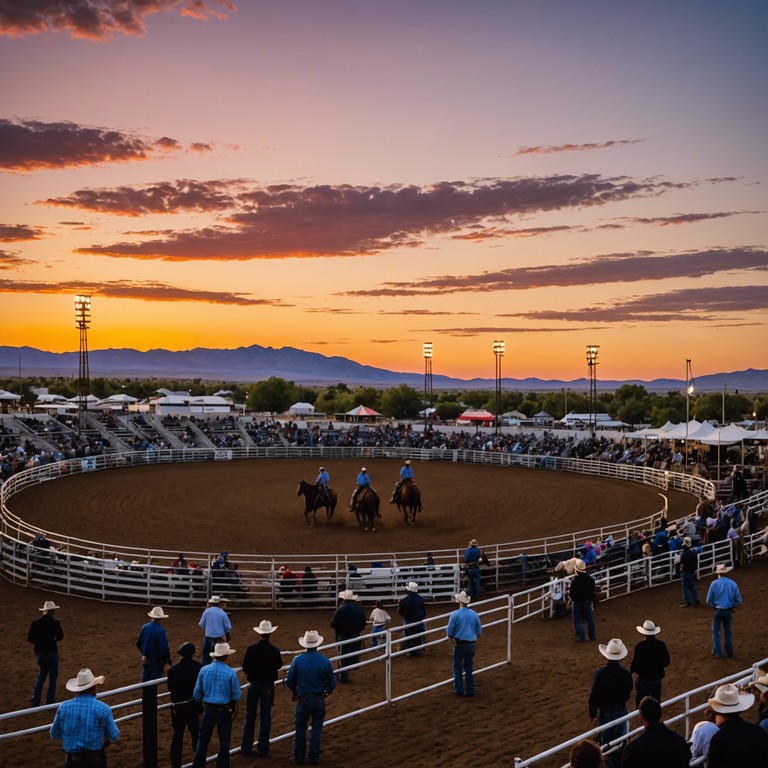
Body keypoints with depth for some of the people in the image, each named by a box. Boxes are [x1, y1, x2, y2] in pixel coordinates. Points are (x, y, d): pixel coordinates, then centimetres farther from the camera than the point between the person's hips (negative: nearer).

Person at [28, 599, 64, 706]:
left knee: (41, 676, 21)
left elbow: (29, 638, -2)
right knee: (52, 678, 10)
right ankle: (49, 702, 11)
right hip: (51, 653, -4)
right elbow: (60, 637, -6)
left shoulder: (35, 623, -5)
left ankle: (35, 702, 21)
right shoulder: (55, 623, -16)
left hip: (39, 653, 4)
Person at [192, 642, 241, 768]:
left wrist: (199, 705, 18)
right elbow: (236, 696, -7)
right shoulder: (231, 672, -14)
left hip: (208, 710, 2)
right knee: (224, 741, 11)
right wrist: (233, 707, 13)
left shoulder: (204, 670, -6)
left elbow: (197, 693, 2)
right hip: (225, 710, -2)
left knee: (203, 739, 16)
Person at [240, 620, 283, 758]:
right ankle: (263, 749, 10)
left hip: (253, 685, 1)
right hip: (268, 687, -1)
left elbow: (244, 668, -6)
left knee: (250, 717, 14)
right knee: (265, 718, 8)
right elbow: (279, 666, 5)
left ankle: (246, 747, 19)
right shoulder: (274, 650, -13)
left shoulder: (251, 649, -13)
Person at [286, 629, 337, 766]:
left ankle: (299, 756, 21)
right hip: (319, 699, 0)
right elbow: (332, 682, -5)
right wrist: (327, 692, 16)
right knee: (317, 729, 12)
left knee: (300, 728, 16)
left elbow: (289, 681, -4)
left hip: (303, 699, 0)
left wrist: (295, 692, 16)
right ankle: (314, 758, 15)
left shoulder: (297, 660, -11)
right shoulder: (325, 661, -11)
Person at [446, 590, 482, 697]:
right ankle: (470, 690, 16)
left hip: (459, 645, -3)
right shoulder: (474, 614, -2)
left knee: (457, 667, 11)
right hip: (471, 644, 4)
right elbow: (479, 631, 6)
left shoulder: (455, 614, -14)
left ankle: (459, 689, 14)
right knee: (469, 668, 14)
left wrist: (451, 637, 10)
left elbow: (449, 631, -10)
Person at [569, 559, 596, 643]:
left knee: (577, 620, 9)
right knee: (589, 619, 17)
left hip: (577, 602, -5)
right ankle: (592, 636, 27)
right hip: (587, 601, 5)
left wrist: (569, 590, -1)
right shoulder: (590, 579, -9)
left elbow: (571, 593, -22)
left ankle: (580, 637, 11)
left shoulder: (575, 581, -29)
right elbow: (592, 591, 3)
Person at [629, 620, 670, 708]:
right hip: (657, 678, 4)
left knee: (639, 702, 10)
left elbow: (635, 664, -16)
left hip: (643, 679, -4)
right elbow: (666, 662, 2)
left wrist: (631, 670, 5)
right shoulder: (661, 645, -8)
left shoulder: (639, 646, -20)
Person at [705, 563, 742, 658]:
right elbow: (738, 600, -1)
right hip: (728, 611, 2)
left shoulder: (714, 583, -14)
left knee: (716, 631, 13)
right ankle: (729, 652, 24)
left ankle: (717, 652, 16)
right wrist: (732, 606, 14)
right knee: (728, 631, 19)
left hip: (717, 611, -2)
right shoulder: (733, 584, -7)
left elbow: (709, 600, -8)